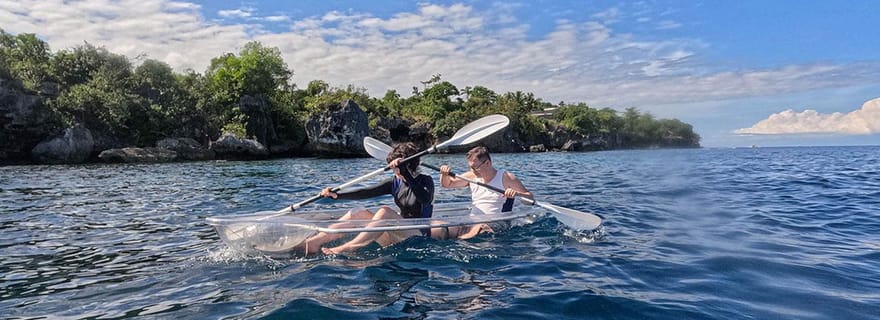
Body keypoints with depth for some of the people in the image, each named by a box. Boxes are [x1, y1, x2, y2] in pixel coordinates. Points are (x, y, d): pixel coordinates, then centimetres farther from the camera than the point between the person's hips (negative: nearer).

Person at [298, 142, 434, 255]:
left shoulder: (426, 181, -6)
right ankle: (313, 243, -23)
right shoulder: (395, 183, 10)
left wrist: (405, 173, -35)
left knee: (384, 212, -30)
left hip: (418, 235, -6)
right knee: (359, 213, -13)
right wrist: (337, 195, -12)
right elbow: (367, 192, -1)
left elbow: (425, 199, -29)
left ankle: (344, 249, -36)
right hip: (397, 236, 6)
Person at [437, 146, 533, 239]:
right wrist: (445, 174, -1)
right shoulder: (472, 176, 12)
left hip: (496, 224, -4)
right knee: (439, 231, -23)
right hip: (472, 223, 5)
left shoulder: (506, 177, -2)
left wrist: (517, 193, -24)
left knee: (480, 228, -41)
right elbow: (447, 184, 21)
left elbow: (530, 198, -3)